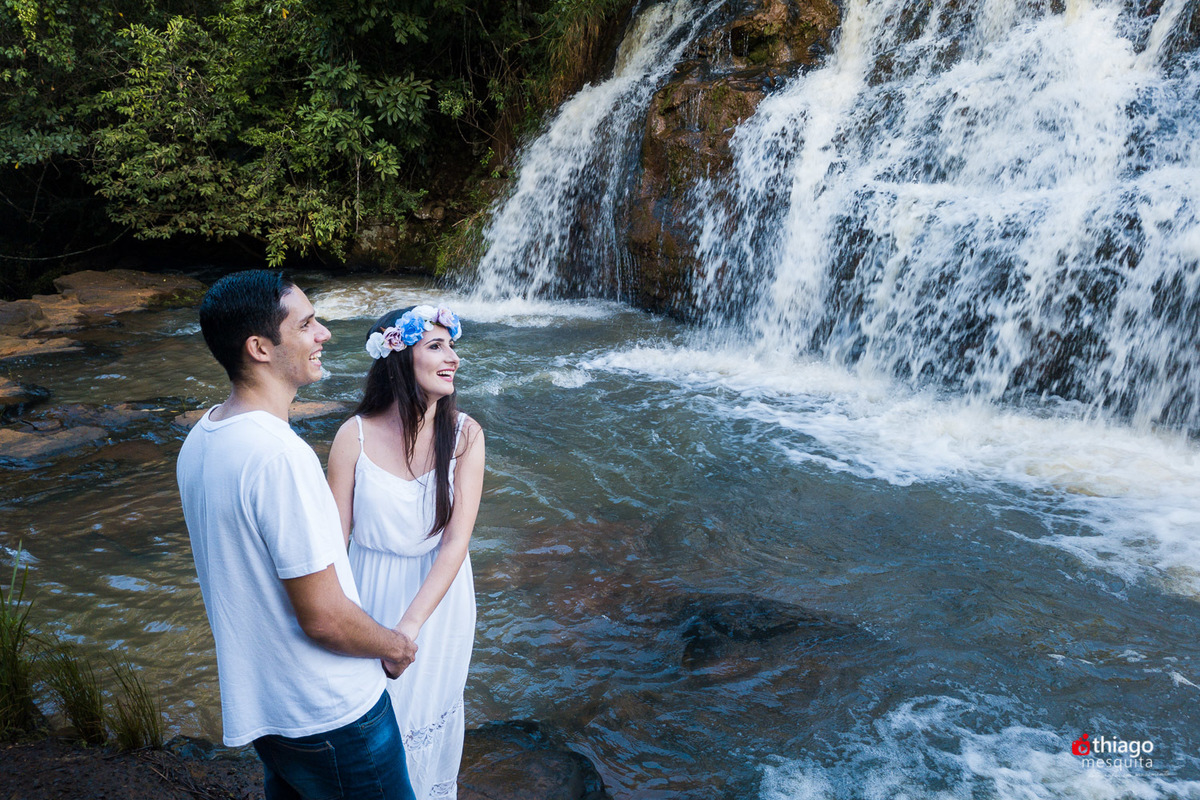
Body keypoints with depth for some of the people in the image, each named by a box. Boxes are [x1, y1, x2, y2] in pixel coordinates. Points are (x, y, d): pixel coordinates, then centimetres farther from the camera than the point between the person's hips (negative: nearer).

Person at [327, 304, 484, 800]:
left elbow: (457, 539, -20)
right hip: (371, 597, 0)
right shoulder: (355, 435, -17)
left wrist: (409, 626, -27)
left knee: (430, 713, 23)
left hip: (438, 597, 1)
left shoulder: (464, 434, -16)